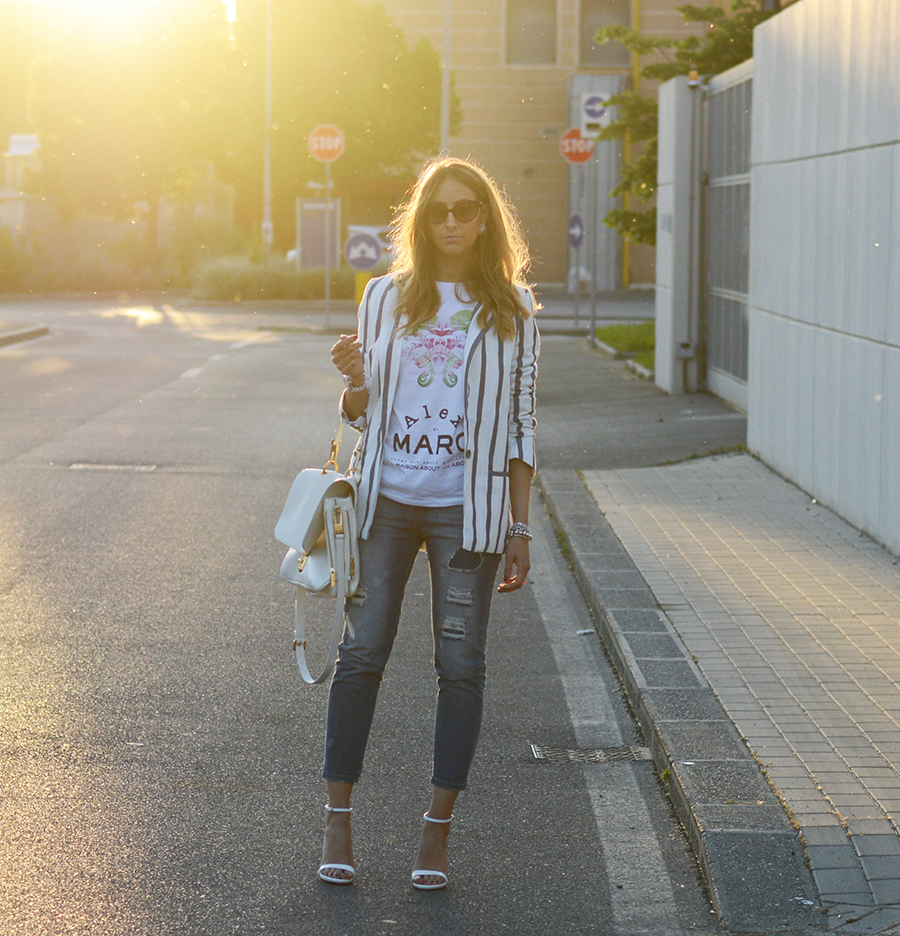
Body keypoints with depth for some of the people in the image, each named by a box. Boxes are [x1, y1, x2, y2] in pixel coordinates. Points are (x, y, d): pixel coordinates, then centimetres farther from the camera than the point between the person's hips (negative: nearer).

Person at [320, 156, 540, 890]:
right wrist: (356, 382, -12)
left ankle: (438, 830, 10)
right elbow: (361, 416, 12)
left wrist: (520, 528, 1)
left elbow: (521, 424, 5)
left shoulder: (512, 308, 4)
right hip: (386, 499, 1)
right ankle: (338, 817, 10)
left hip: (466, 509, -1)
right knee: (362, 652, 0)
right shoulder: (387, 297, 7)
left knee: (461, 664, 0)